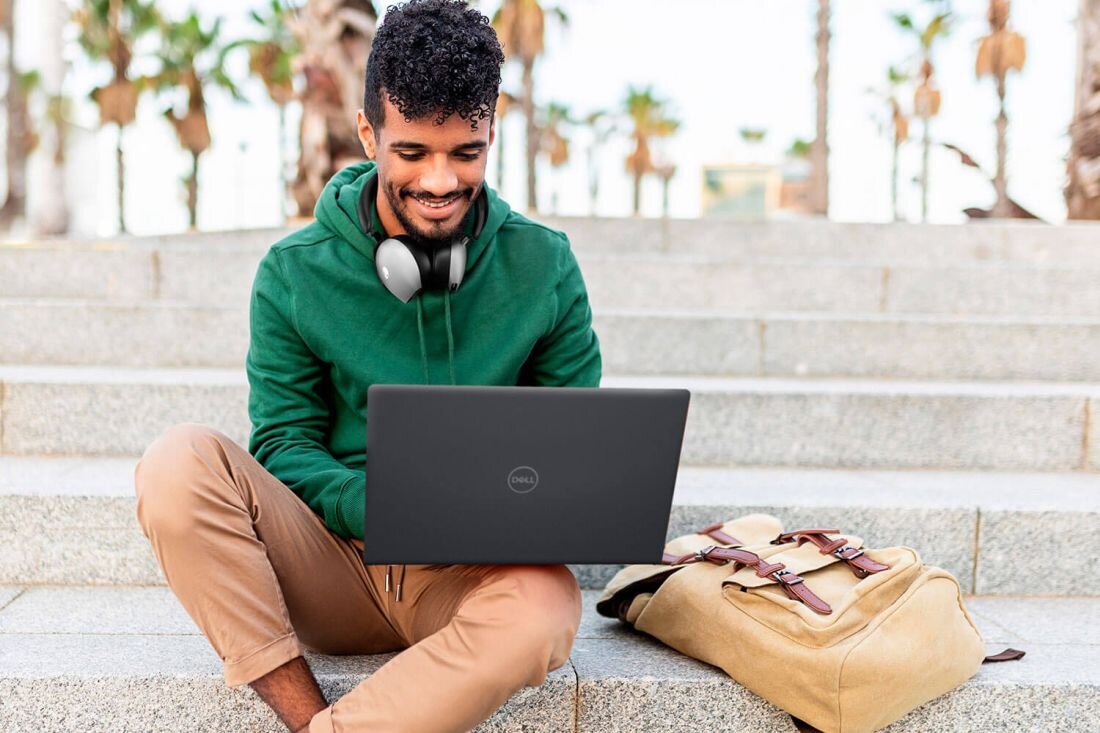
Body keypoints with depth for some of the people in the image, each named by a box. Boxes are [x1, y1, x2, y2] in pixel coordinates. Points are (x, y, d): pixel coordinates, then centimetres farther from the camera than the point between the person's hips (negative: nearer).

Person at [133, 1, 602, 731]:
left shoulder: (545, 267, 0)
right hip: (332, 562, 1)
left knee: (545, 607, -36)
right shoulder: (294, 273, -2)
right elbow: (283, 441, -2)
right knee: (179, 463, -25)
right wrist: (379, 510, -23)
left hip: (473, 572, 0)